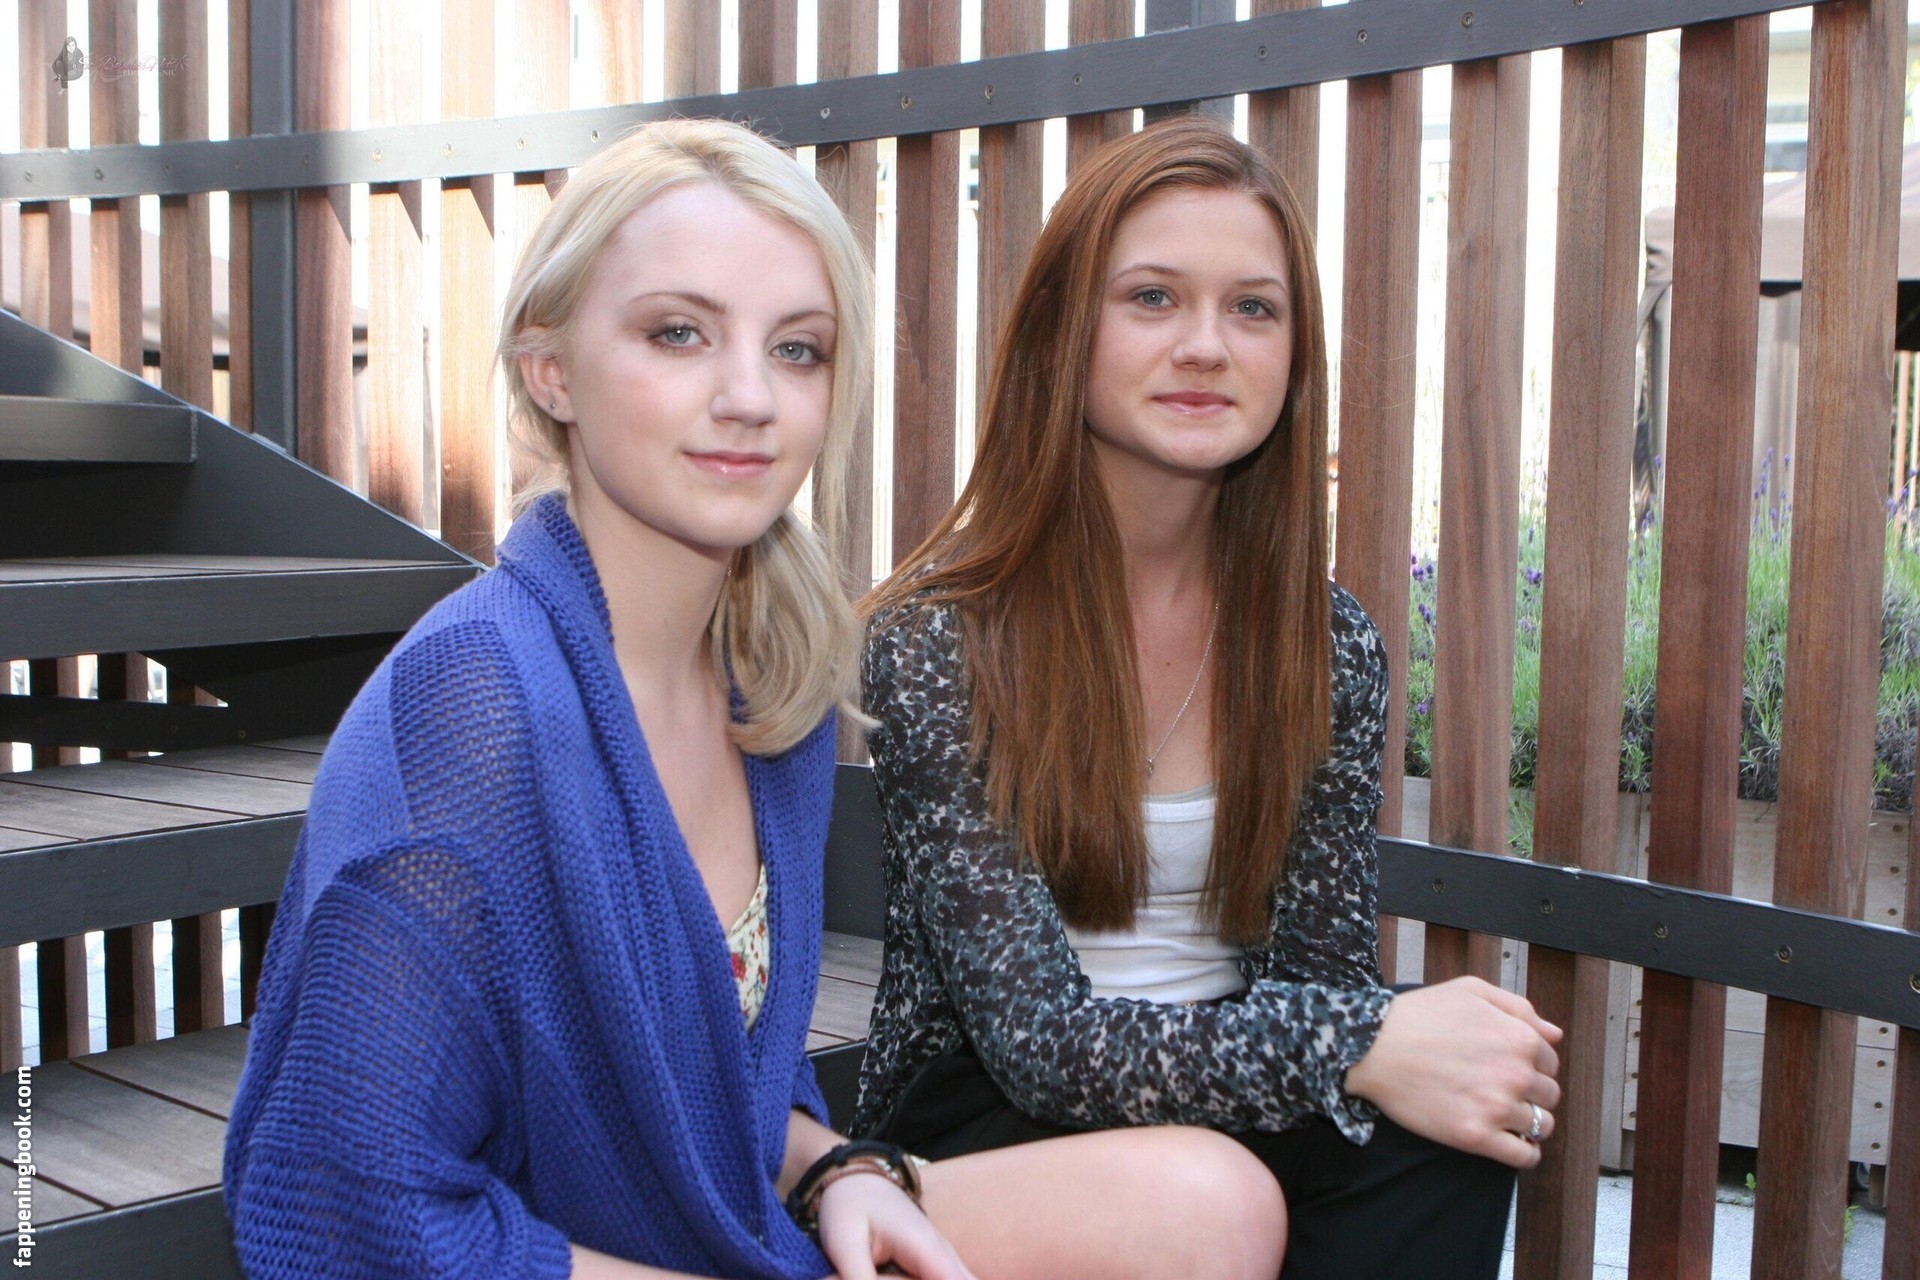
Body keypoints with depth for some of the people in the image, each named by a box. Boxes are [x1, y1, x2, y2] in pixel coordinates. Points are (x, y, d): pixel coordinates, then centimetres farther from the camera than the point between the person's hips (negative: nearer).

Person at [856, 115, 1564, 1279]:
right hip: (984, 1128, -4)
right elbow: (1036, 1035, -19)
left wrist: (1409, 1038, -23)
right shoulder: (940, 638, -14)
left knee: (1447, 1137, -26)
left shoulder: (1331, 647, -1)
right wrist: (1362, 1046, -30)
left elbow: (1319, 966, 0)